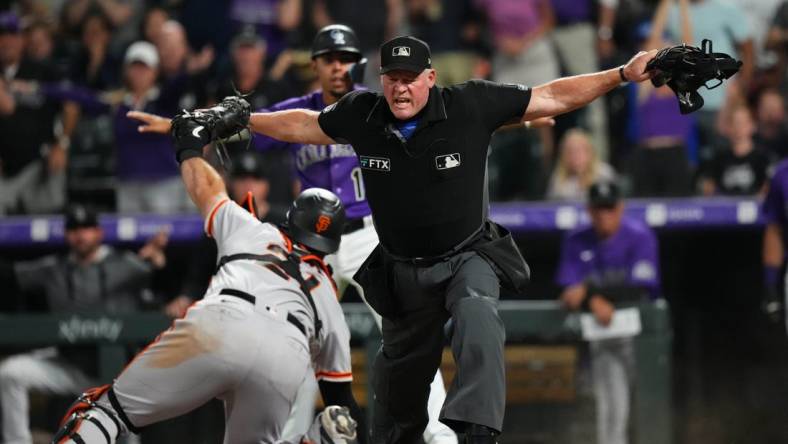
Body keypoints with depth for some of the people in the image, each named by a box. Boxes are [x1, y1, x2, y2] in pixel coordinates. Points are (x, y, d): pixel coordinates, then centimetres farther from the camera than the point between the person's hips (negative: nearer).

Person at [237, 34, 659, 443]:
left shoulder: (471, 105, -15)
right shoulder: (361, 115, -8)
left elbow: (553, 97, -10)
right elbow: (302, 125, 12)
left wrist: (622, 75, -14)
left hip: (467, 257, -3)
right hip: (402, 270, 3)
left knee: (477, 316, -36)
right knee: (400, 383, 17)